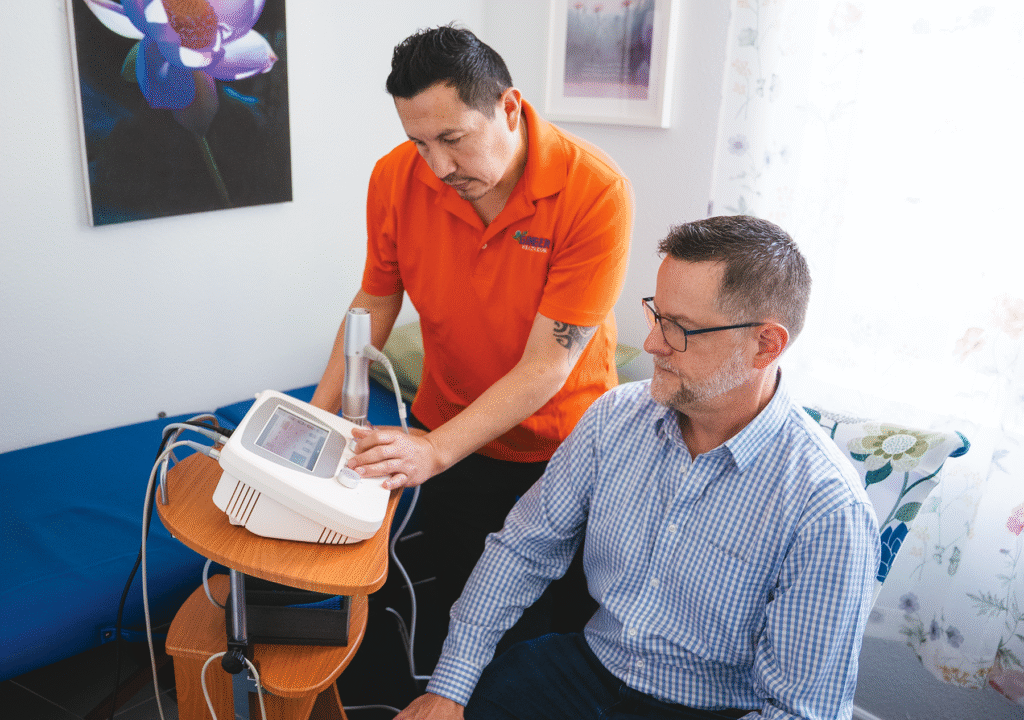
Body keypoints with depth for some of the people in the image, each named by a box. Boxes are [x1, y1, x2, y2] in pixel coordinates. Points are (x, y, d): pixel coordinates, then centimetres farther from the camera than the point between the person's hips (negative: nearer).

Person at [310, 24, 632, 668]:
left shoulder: (596, 192, -27)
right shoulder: (397, 178, -13)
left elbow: (544, 368, -26)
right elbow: (376, 301, 2)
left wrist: (434, 451, -33)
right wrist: (317, 417, -8)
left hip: (560, 447, -2)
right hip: (449, 435, 3)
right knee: (449, 600, 16)